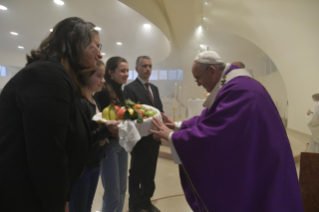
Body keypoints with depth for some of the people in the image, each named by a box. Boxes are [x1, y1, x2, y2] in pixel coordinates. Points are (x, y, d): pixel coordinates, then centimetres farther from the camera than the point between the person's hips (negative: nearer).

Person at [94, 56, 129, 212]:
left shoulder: (121, 92, 10)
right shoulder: (103, 92, -15)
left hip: (121, 143, 8)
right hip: (108, 145, -8)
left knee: (122, 190, 17)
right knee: (112, 194, 3)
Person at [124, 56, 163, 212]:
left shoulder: (154, 88, 13)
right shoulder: (130, 88, -10)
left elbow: (160, 110, 12)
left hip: (154, 137, 7)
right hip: (140, 138, -6)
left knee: (150, 173, 19)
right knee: (136, 174, 11)